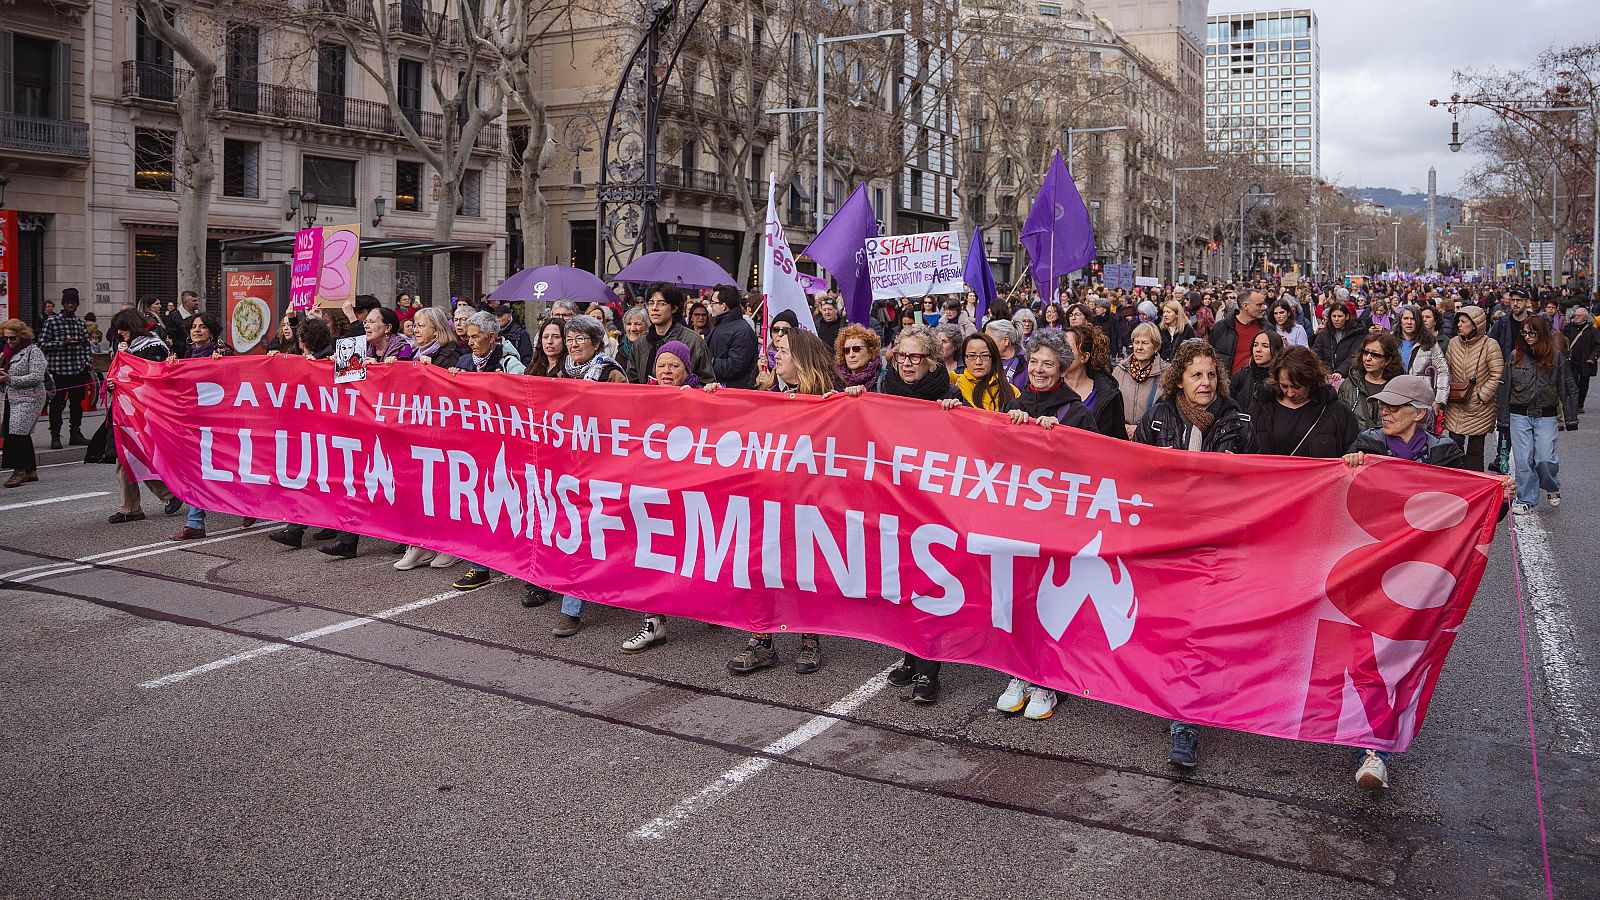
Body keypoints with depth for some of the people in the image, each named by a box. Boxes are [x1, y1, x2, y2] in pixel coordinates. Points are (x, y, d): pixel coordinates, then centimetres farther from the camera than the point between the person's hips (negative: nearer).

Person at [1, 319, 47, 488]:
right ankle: (31, 471, 16)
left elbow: (37, 377, -17)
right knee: (23, 436, 10)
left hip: (28, 399, -8)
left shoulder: (33, 351, -7)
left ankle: (20, 471, -8)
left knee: (17, 433, -13)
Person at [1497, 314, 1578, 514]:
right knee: (1523, 460, 2)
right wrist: (1503, 420, 4)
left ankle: (1552, 488, 26)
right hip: (1519, 416, 2)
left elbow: (1568, 388, 2)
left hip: (1546, 417, -2)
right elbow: (1505, 388, 6)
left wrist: (1571, 419, -1)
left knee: (1544, 459, -5)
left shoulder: (1556, 356, -1)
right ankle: (1526, 500, 15)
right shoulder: (1515, 356, 2)